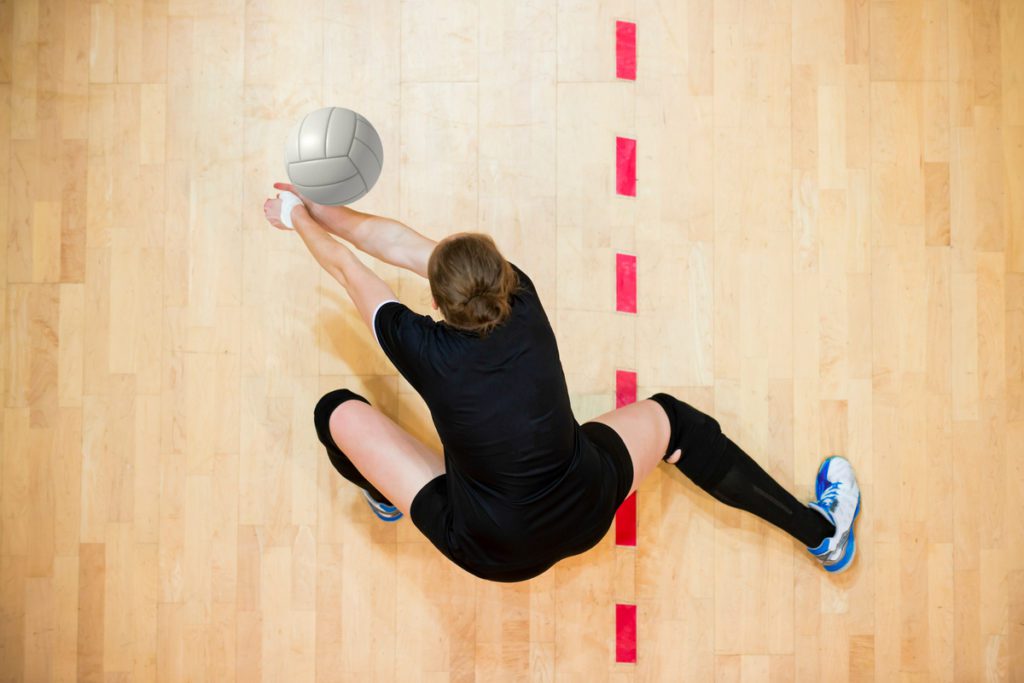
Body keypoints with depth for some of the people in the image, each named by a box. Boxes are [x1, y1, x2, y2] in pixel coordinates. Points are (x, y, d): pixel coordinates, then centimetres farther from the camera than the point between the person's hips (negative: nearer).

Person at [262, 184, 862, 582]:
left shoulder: (425, 351, -23)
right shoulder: (526, 307, -15)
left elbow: (347, 268, -5)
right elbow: (403, 242, -4)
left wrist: (299, 218, 14)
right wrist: (320, 212, 6)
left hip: (493, 553, -2)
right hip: (585, 518, 2)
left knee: (336, 409, 3)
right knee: (671, 418, 26)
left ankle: (389, 496, 39)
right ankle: (821, 531, 31)